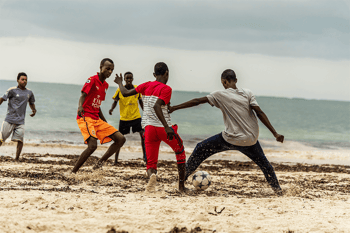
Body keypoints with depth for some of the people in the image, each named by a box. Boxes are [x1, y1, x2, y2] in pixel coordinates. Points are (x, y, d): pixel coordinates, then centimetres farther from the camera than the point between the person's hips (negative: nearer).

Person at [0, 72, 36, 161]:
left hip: (20, 121, 3)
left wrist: (34, 110, 9)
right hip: (9, 120, -3)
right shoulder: (12, 90, -3)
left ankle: (17, 159, 2)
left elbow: (31, 103, 28)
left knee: (20, 140, -8)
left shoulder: (29, 93, 12)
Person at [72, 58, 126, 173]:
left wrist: (105, 122, 26)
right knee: (92, 145, -27)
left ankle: (99, 163, 5)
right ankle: (73, 172, -16)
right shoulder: (92, 80, -6)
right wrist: (80, 106, -39)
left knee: (120, 139, 0)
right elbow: (83, 96, -17)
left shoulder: (105, 85, 17)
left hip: (97, 119, 8)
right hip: (85, 118, -8)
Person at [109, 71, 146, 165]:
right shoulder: (120, 90, -8)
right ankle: (116, 159, 13)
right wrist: (112, 109, -21)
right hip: (124, 117, -1)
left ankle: (145, 156, 2)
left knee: (143, 134, -10)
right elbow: (115, 101, -2)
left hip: (136, 116, 1)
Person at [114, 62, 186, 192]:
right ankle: (181, 185, 18)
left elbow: (125, 93, 16)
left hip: (149, 128, 4)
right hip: (163, 128, -4)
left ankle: (152, 175, -30)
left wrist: (120, 83, 36)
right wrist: (166, 127, -25)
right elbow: (156, 106, -20)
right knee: (180, 152, 21)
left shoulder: (146, 86, 10)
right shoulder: (166, 89, -5)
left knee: (151, 162, 7)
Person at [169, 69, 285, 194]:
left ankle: (183, 177, 12)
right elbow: (260, 113, -5)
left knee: (201, 149, 12)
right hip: (250, 140, 2)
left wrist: (173, 108, 4)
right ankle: (277, 188, 30)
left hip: (230, 139, -2)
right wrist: (275, 133, -5)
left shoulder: (220, 95, -2)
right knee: (262, 161, 26)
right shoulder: (247, 93, 1)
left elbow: (197, 101, -2)